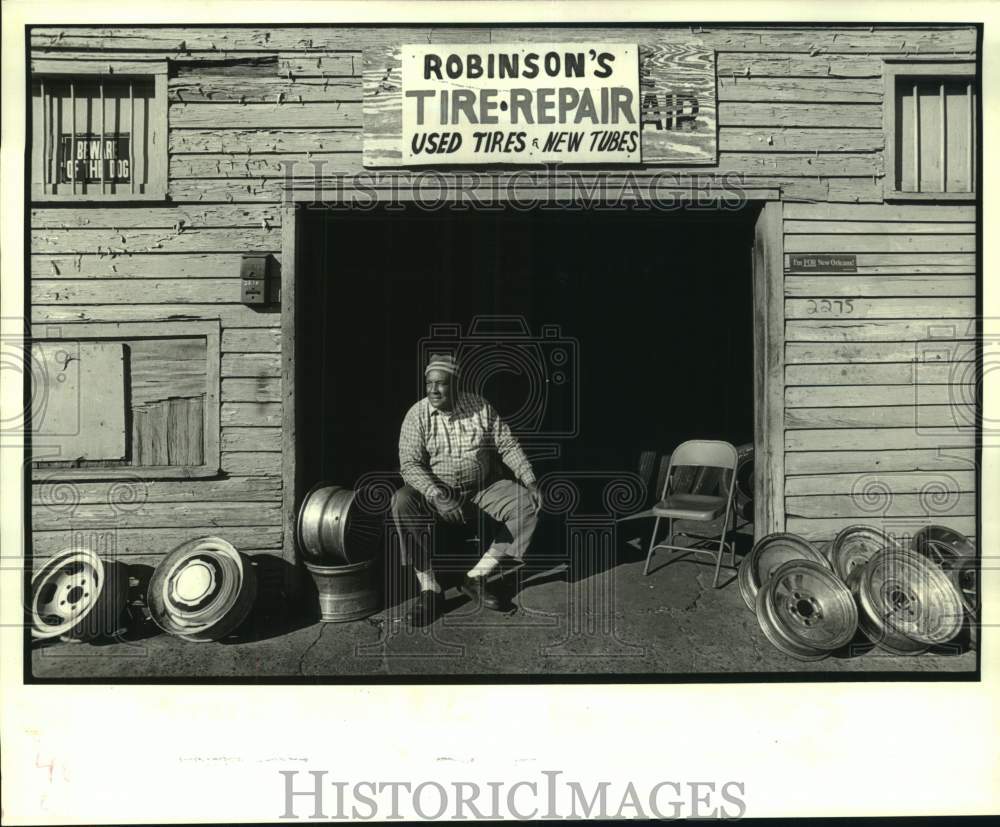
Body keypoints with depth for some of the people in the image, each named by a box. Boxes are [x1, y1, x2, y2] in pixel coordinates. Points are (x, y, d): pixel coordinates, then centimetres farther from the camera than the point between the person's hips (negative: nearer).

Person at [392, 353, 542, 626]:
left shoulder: (479, 406, -4)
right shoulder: (417, 415, -9)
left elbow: (508, 445, 0)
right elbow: (409, 464, -15)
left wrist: (529, 480, -13)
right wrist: (437, 497, -30)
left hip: (484, 487, 2)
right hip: (437, 490, -1)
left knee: (528, 505, -21)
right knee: (402, 502, -31)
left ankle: (477, 577, -15)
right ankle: (429, 588, -25)